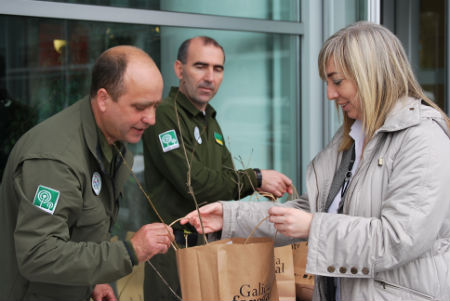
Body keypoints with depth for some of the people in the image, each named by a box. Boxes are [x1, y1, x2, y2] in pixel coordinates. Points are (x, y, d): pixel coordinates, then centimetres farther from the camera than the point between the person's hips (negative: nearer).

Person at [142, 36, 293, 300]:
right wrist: (255, 179, -14)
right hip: (177, 247, -8)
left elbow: (224, 182, 14)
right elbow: (194, 182, -21)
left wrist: (257, 185, -7)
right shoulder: (164, 116, -13)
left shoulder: (211, 122, 18)